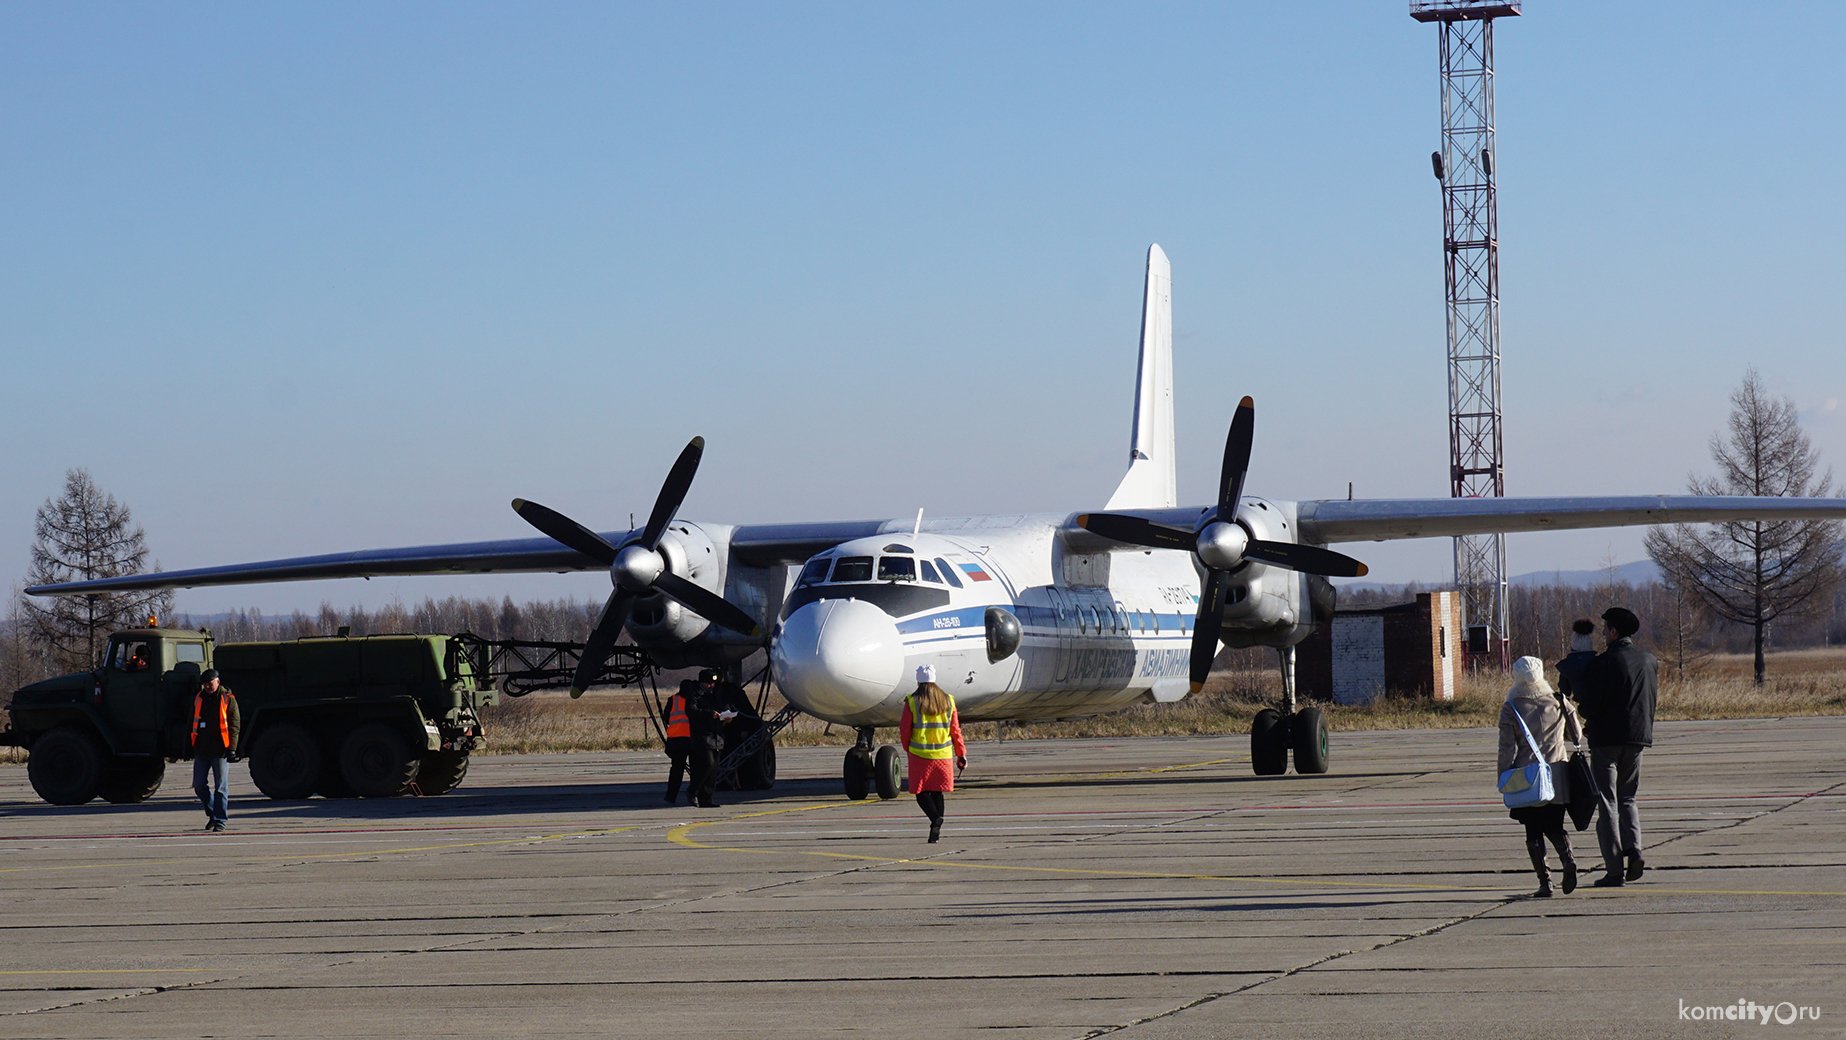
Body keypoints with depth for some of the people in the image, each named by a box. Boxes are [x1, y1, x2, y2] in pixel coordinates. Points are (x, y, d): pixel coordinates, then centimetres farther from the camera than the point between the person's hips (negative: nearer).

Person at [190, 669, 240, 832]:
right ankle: (212, 813, 24)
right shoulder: (198, 699, 11)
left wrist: (232, 748, -10)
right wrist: (189, 746, 13)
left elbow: (234, 726, -3)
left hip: (220, 750, -5)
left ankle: (219, 820, 2)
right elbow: (192, 723, 18)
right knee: (199, 785, 5)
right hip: (201, 750, 5)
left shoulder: (228, 699, -1)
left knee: (221, 787, -2)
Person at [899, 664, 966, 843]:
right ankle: (936, 832, 7)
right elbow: (955, 730, 6)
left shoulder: (912, 702, -6)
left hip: (920, 755, -3)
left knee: (921, 792, 4)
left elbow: (904, 731, -2)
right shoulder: (948, 700, 4)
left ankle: (935, 818, -23)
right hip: (943, 754, 3)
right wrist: (961, 754, 12)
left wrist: (908, 749, 16)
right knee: (938, 792, 12)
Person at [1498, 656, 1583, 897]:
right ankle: (1568, 859, -13)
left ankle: (1545, 882, -1)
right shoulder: (1558, 702, 0)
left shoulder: (1510, 708, -7)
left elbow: (1507, 748, -8)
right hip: (1557, 777, 3)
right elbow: (1576, 736, 11)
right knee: (1554, 827, 15)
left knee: (1533, 832, 6)